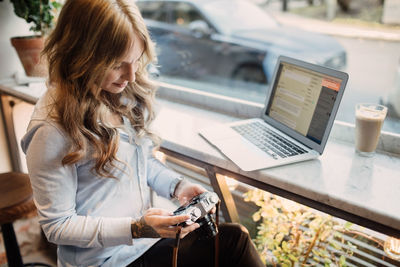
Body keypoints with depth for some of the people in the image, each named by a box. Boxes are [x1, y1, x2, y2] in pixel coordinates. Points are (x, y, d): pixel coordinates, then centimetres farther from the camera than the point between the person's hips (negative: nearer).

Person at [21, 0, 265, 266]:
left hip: (147, 227, 6)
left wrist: (177, 186, -5)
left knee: (234, 238, -14)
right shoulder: (51, 130, -22)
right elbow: (57, 226, -14)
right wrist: (136, 229, -24)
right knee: (233, 243, -19)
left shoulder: (125, 94, -2)